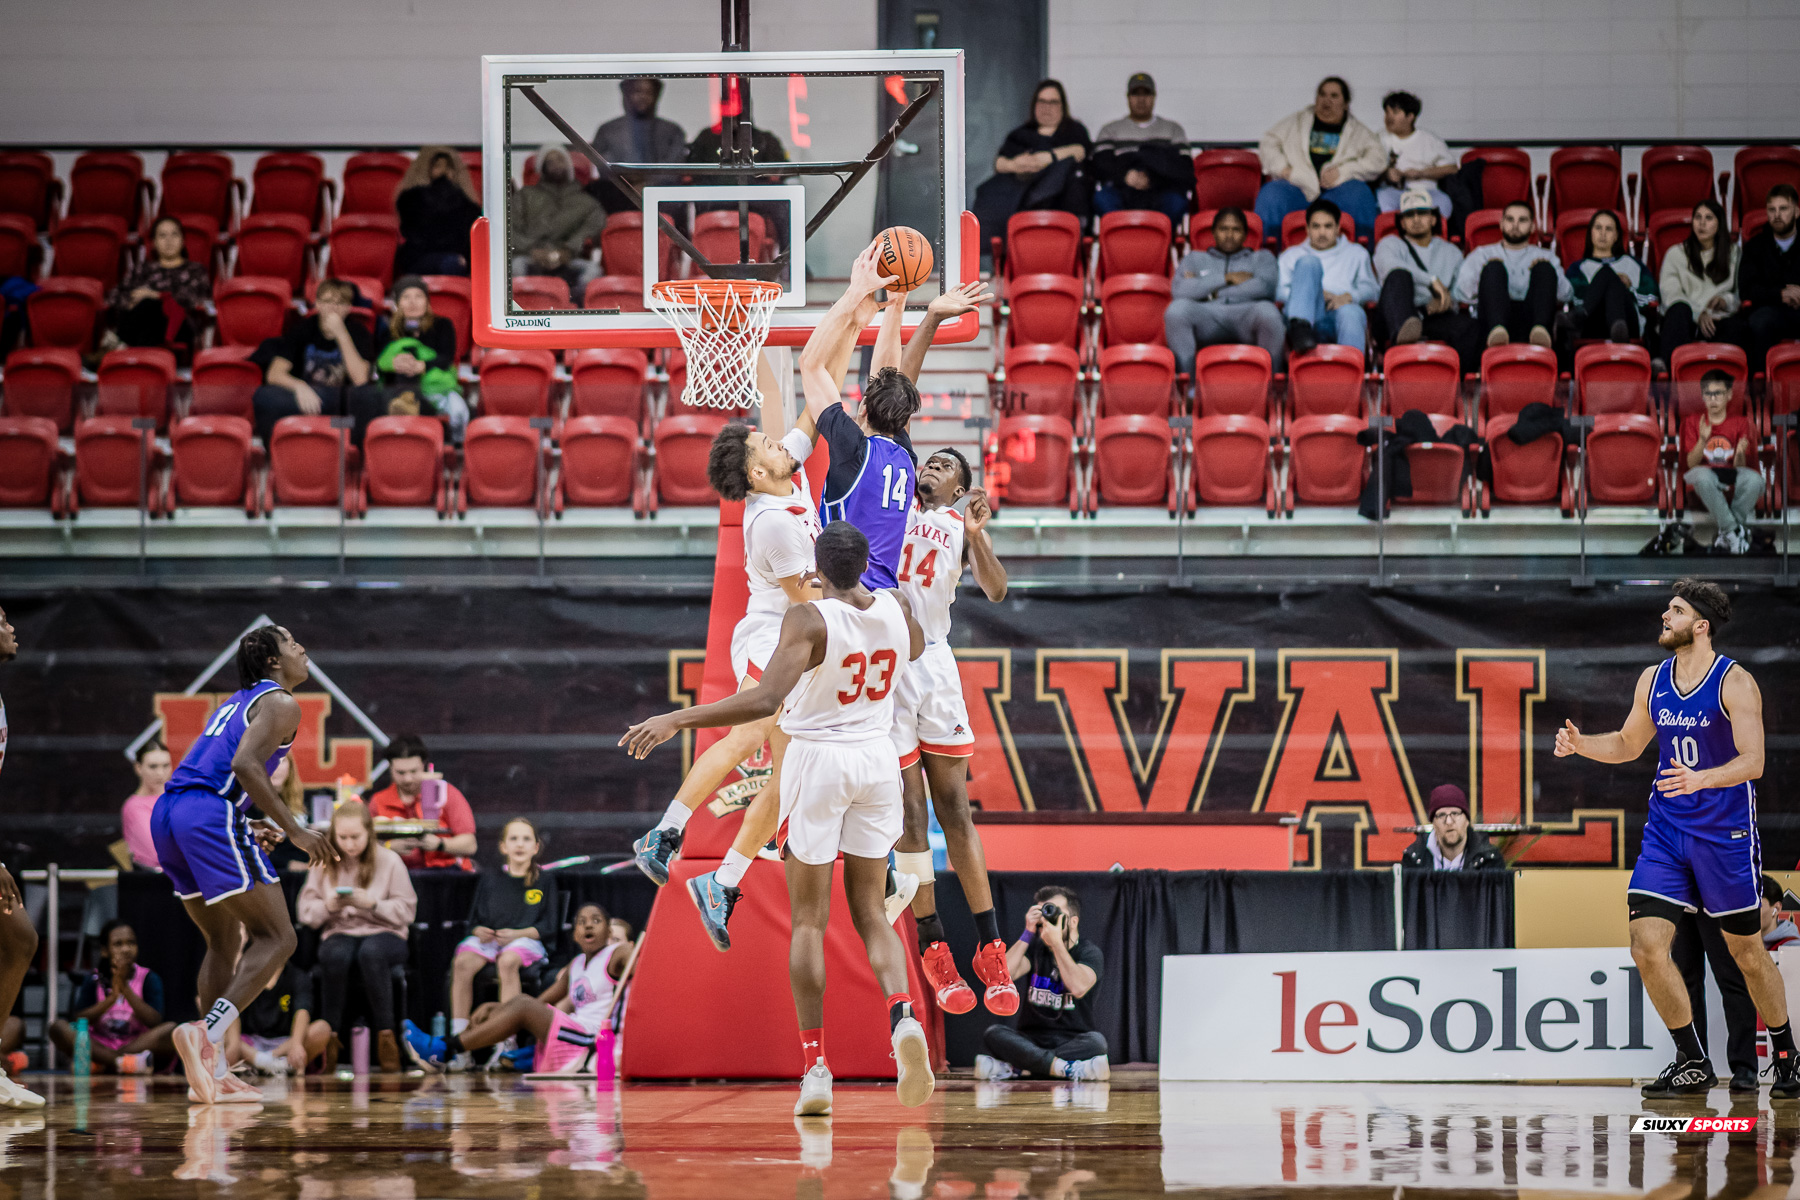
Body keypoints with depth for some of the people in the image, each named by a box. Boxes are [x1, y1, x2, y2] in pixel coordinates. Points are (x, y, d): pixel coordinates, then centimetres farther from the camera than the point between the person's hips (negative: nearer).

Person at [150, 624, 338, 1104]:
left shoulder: (237, 701, 28)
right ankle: (206, 1033, -23)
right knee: (276, 937, -5)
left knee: (226, 942, 18)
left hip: (167, 813, 9)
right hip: (212, 816, -9)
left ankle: (212, 1072, 11)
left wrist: (253, 827, 34)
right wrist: (293, 830, -15)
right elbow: (245, 763, -15)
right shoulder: (280, 703, 1)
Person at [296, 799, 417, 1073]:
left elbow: (406, 910, -2)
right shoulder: (324, 863, 8)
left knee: (371, 953, -39)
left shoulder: (389, 861, 2)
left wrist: (372, 904, -17)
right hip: (339, 932, 1)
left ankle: (386, 1035, -31)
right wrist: (327, 906, -15)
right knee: (335, 956, -36)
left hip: (384, 933, -1)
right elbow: (304, 910, 6)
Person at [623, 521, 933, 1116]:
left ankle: (815, 1067, 2)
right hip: (878, 757, 4)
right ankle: (903, 1016, -16)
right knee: (871, 912, 12)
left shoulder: (809, 620, -18)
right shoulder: (896, 609, -1)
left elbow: (765, 699, -30)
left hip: (818, 759, -4)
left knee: (809, 920, 5)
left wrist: (676, 720, -29)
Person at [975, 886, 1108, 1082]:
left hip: (1072, 1042, -2)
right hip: (1031, 1040, 2)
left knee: (1096, 1041, -34)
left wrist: (1057, 943, -20)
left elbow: (1079, 988, -23)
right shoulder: (1035, 949, 10)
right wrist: (1028, 934, -11)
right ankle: (1070, 1069, -41)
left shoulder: (1089, 953, 0)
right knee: (993, 1033, -26)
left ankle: (1013, 1067, -38)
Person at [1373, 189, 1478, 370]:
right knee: (1399, 275, -34)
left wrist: (1448, 301, -8)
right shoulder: (1389, 245, 21)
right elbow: (1391, 266, -6)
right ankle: (1403, 331, -65)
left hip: (1435, 318, 2)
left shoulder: (1451, 253, 30)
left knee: (1469, 325, -32)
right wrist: (1433, 281, -16)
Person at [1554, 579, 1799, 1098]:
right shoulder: (1653, 681, 6)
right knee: (1647, 945, -10)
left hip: (1726, 835, -5)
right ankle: (1692, 1063, 3)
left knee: (1747, 952, 6)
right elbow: (1628, 745, 20)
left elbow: (1753, 762, -18)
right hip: (1666, 833, 5)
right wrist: (1580, 743, 2)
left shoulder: (1734, 683, -11)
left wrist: (1699, 779, -35)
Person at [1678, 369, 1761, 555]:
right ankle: (1734, 532, -34)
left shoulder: (1740, 423, 7)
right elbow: (1691, 463, -4)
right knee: (1703, 476, -41)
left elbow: (1739, 467, 0)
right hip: (1703, 471, -1)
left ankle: (1725, 536, -24)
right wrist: (1703, 440, -21)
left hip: (1730, 473, 1)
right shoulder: (1692, 421, 6)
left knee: (1754, 479, -35)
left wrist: (1740, 454, -24)